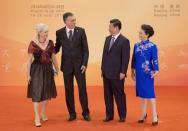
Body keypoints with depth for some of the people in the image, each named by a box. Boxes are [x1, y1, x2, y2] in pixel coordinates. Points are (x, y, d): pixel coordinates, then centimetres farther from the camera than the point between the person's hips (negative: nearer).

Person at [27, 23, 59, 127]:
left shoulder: (50, 43, 1)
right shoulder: (33, 43, -9)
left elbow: (53, 57, 9)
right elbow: (30, 60, -6)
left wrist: (57, 69, 11)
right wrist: (28, 74, -7)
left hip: (48, 69, 4)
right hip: (36, 70, -4)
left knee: (47, 92, 14)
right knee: (36, 92, -3)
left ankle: (43, 113, 32)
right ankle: (37, 117, 1)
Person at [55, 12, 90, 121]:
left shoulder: (81, 31, -3)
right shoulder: (59, 33, 0)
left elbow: (85, 49, -3)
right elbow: (57, 48, 9)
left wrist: (84, 64, -10)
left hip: (79, 64, -1)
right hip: (66, 65, 1)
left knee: (82, 88, 1)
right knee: (68, 90, 5)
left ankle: (86, 112, 13)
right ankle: (72, 113, 17)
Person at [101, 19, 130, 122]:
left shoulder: (124, 41, -9)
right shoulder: (107, 39, 12)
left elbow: (125, 58, -12)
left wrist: (123, 72, -15)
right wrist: (102, 68, 12)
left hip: (117, 73, -6)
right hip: (106, 73, 7)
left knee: (119, 95, 4)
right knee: (107, 95, 11)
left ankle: (122, 116, 17)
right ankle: (109, 115, 21)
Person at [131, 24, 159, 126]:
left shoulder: (152, 46, -9)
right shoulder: (136, 45, 6)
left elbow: (155, 60, -10)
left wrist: (156, 71, -17)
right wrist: (133, 71, 14)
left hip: (148, 73, -5)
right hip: (139, 72, 5)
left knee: (150, 92, -3)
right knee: (141, 92, 12)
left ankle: (154, 115, 6)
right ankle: (143, 113, 24)